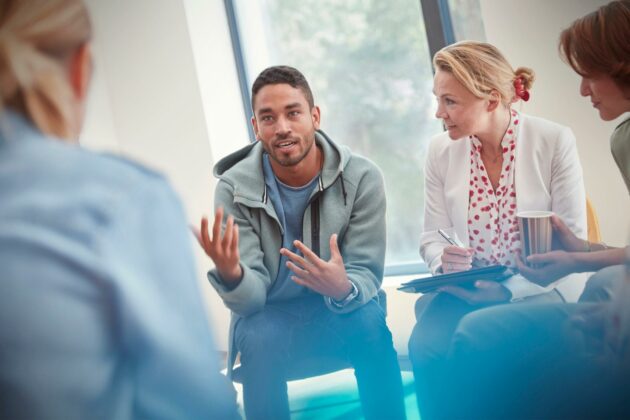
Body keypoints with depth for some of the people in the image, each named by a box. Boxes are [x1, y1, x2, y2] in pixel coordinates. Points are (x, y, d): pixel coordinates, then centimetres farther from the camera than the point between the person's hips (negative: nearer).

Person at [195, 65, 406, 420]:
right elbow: (250, 298, -17)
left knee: (371, 323, -31)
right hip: (270, 314, 0)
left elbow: (366, 275, -13)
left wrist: (344, 289, -39)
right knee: (258, 340, -32)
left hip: (339, 308, 0)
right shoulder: (235, 188, -14)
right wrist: (230, 273, -42)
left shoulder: (362, 177, -14)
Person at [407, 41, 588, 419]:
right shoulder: (440, 151, 2)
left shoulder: (555, 141, -8)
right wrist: (444, 262, -16)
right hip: (465, 289, 3)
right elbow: (433, 236, 8)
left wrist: (512, 290, -20)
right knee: (426, 345, -29)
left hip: (536, 288, -2)